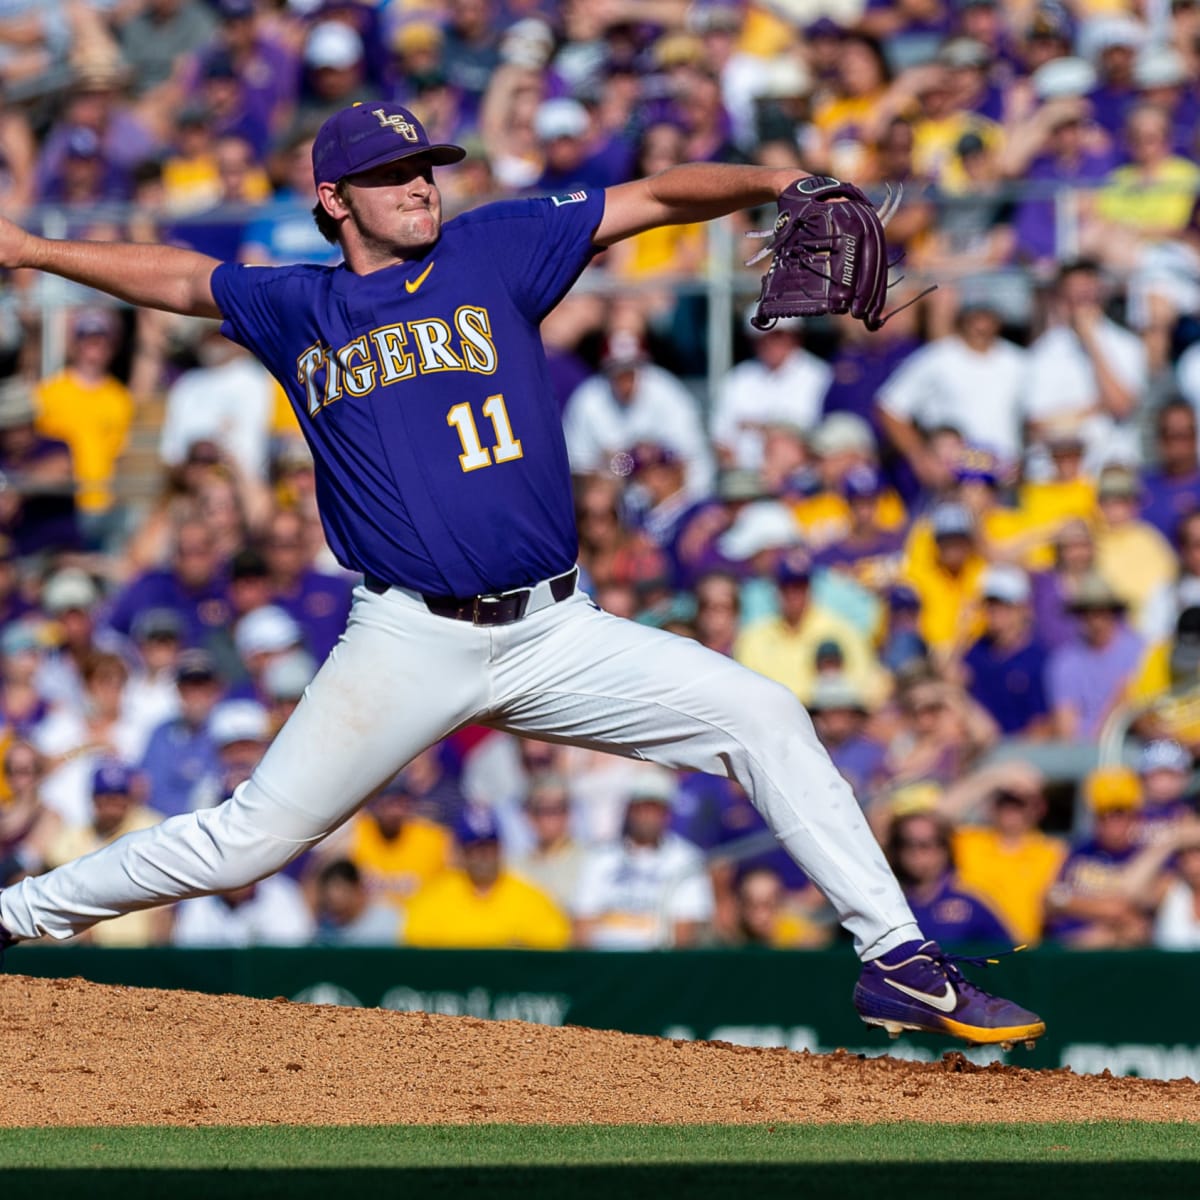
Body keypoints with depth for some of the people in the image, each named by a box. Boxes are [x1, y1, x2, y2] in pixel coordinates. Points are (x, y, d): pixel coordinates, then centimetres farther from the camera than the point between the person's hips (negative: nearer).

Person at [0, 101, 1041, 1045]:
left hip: (555, 632, 1)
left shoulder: (495, 250, 7)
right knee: (246, 843, -1)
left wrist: (769, 181, -14)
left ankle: (899, 963, -9)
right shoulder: (298, 309, 11)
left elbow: (657, 197, 2)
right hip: (408, 646, -1)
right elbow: (176, 277, 27)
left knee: (765, 719, -13)